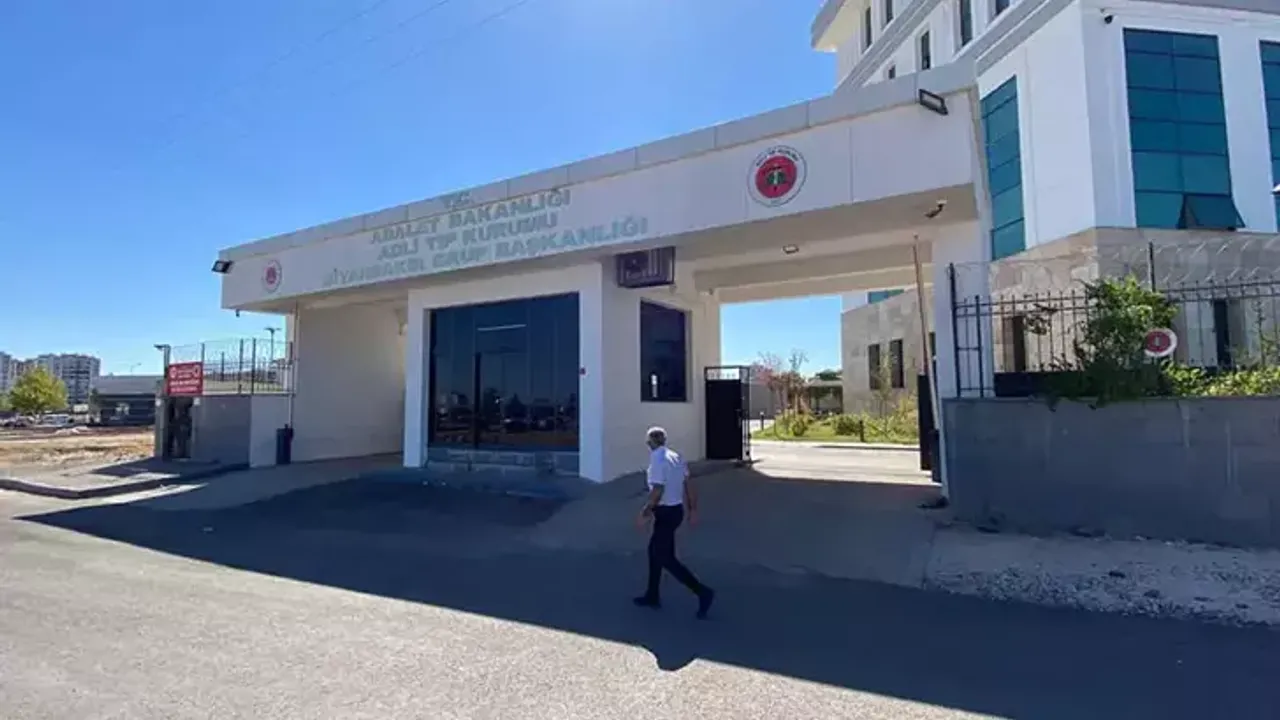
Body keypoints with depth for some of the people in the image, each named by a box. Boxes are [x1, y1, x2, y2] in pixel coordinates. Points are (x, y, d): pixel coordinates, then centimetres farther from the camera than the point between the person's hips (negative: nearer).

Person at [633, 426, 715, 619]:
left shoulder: (658, 460, -19)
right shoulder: (675, 456, 7)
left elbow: (657, 490, -24)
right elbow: (688, 484, 9)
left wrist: (645, 513, -15)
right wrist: (693, 509, 14)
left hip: (666, 513, -9)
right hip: (676, 509, 9)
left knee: (666, 558, 0)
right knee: (654, 550, 19)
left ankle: (702, 592, -2)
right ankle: (652, 596, 28)